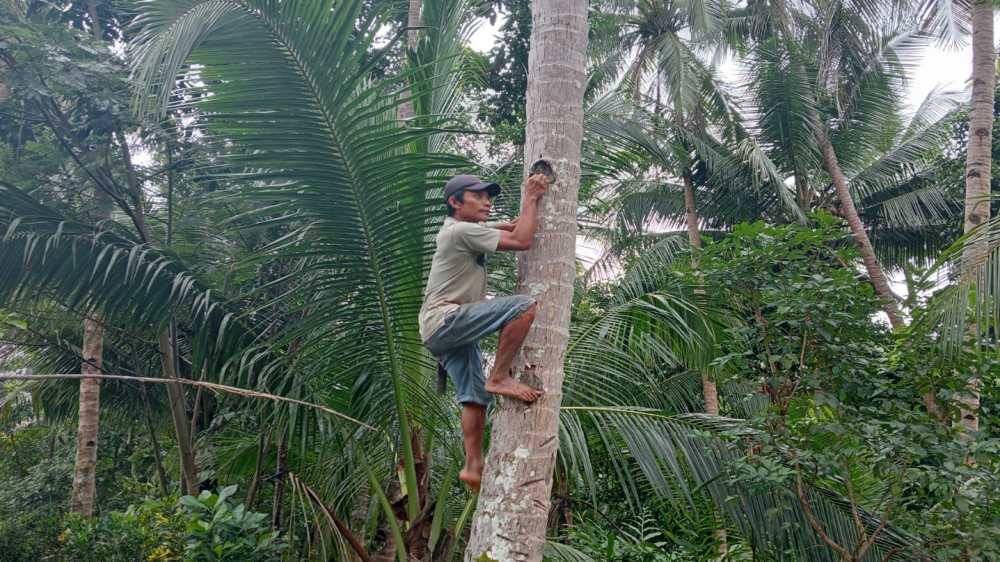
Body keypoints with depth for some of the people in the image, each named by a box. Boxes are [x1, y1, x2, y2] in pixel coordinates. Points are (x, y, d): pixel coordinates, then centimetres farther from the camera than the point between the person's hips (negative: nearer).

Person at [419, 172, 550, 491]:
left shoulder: (464, 229, 20)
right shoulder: (462, 230, -12)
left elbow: (515, 226, 26)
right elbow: (522, 241, -16)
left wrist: (531, 199, 13)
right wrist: (531, 199, -5)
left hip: (447, 332, 11)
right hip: (443, 320, -11)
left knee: (476, 397, 7)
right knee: (524, 306, -24)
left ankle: (473, 466, 7)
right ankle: (500, 378, -19)